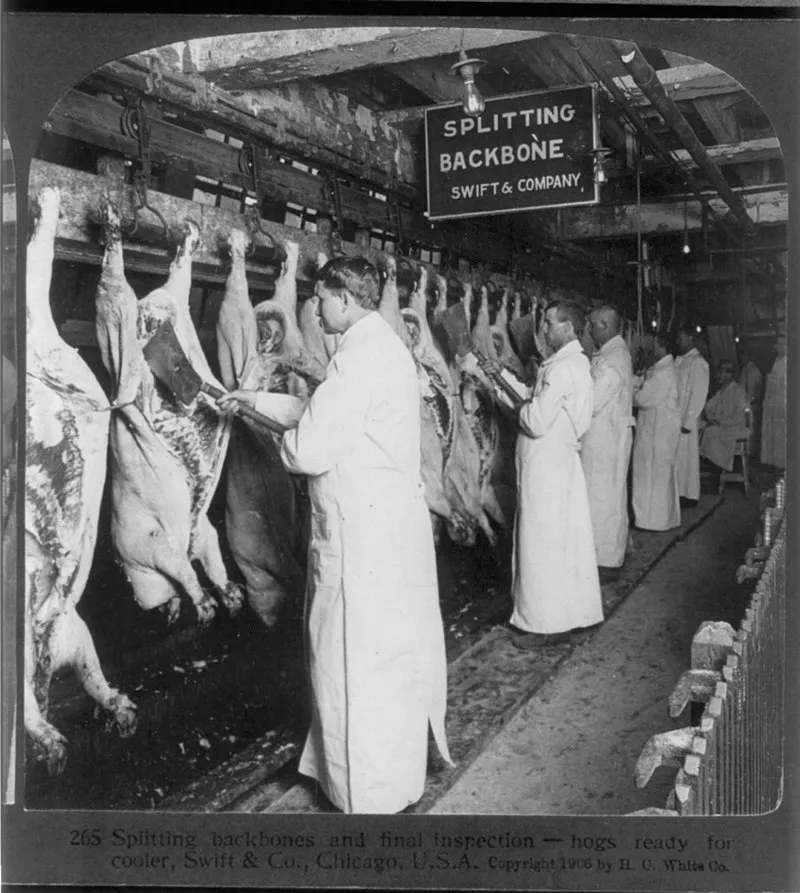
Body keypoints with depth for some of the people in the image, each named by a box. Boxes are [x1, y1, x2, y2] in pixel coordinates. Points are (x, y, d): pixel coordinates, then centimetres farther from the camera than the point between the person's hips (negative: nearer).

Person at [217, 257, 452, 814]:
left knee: (358, 661, 3)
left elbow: (311, 449, -23)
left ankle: (371, 793, 18)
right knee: (393, 651, 21)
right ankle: (400, 769, 39)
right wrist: (256, 400, 24)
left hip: (366, 531, -10)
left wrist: (284, 444, -1)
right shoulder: (384, 345, 13)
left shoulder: (362, 356, -20)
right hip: (395, 518, 10)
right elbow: (322, 412, 23)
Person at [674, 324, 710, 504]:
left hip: (685, 419, -7)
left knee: (686, 457, 0)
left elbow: (699, 394, -13)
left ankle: (690, 495, 10)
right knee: (674, 457, 8)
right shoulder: (679, 361, 15)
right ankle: (679, 492, 15)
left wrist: (688, 421, -15)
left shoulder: (698, 363, -9)